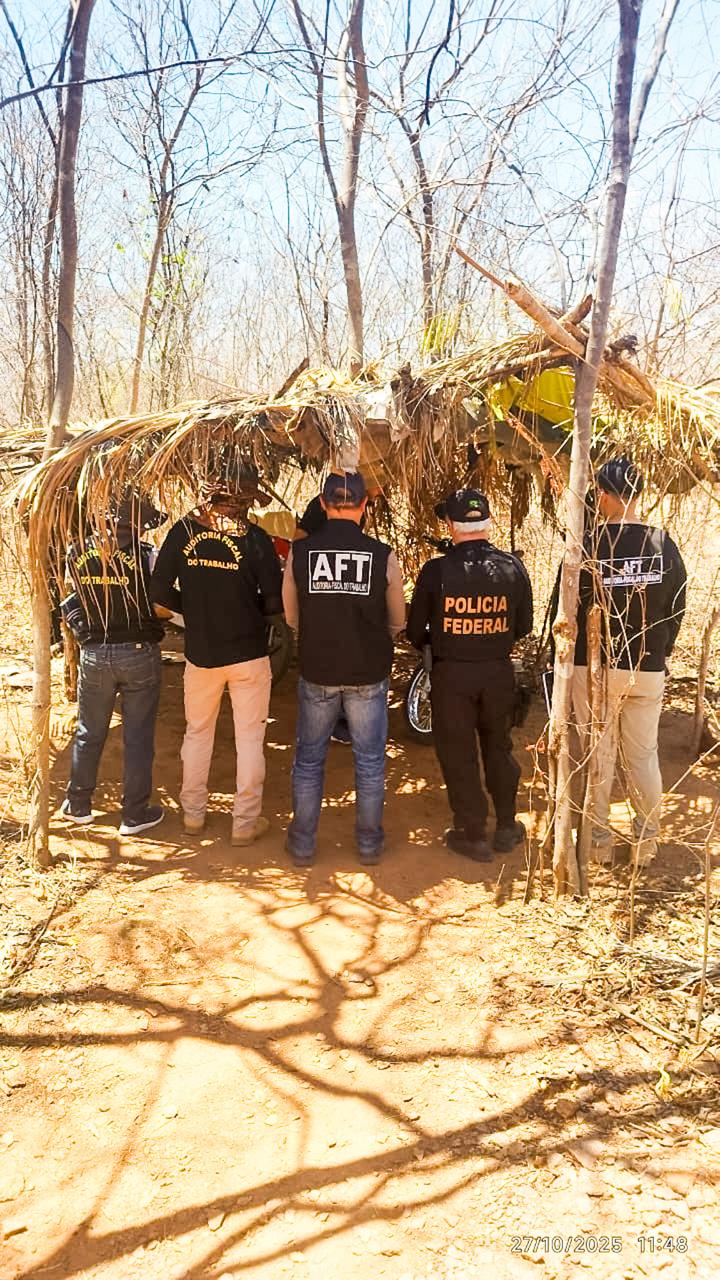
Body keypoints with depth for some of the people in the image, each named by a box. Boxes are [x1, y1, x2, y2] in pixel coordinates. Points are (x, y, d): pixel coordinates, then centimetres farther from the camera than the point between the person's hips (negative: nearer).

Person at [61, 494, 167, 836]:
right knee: (138, 737, 7)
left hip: (93, 654, 3)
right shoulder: (143, 554, -15)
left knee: (89, 733, 18)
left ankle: (77, 806, 30)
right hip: (139, 653, -3)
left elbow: (72, 602, 5)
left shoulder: (77, 552, -4)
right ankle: (135, 814, 16)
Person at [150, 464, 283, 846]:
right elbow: (275, 602, -11)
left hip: (200, 652, 3)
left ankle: (193, 813, 30)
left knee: (197, 732, 19)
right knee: (249, 738, 9)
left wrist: (195, 608, 11)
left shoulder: (183, 531, -5)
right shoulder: (254, 538, -13)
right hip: (248, 653, -3)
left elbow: (160, 594, -4)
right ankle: (245, 822, 16)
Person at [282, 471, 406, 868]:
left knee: (308, 760, 15)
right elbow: (397, 622, 2)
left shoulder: (300, 552, -9)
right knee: (370, 761, 14)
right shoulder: (383, 555, -10)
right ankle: (369, 843, 26)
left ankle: (302, 844, 25)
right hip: (369, 675, 0)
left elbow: (292, 618, 4)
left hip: (316, 672, 1)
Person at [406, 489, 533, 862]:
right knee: (498, 747, 20)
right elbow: (523, 626, 4)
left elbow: (416, 630, -6)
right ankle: (506, 827, 29)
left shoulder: (436, 571, -15)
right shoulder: (512, 567, -6)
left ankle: (472, 834, 19)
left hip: (451, 673, -3)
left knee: (458, 752, 10)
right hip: (498, 671, 3)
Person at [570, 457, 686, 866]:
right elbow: (677, 609, 4)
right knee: (644, 755, 14)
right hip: (649, 671, 3)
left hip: (596, 667, -2)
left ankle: (600, 842, 18)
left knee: (598, 756, 9)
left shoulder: (588, 547, -14)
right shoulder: (664, 546, -5)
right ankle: (648, 840, 23)